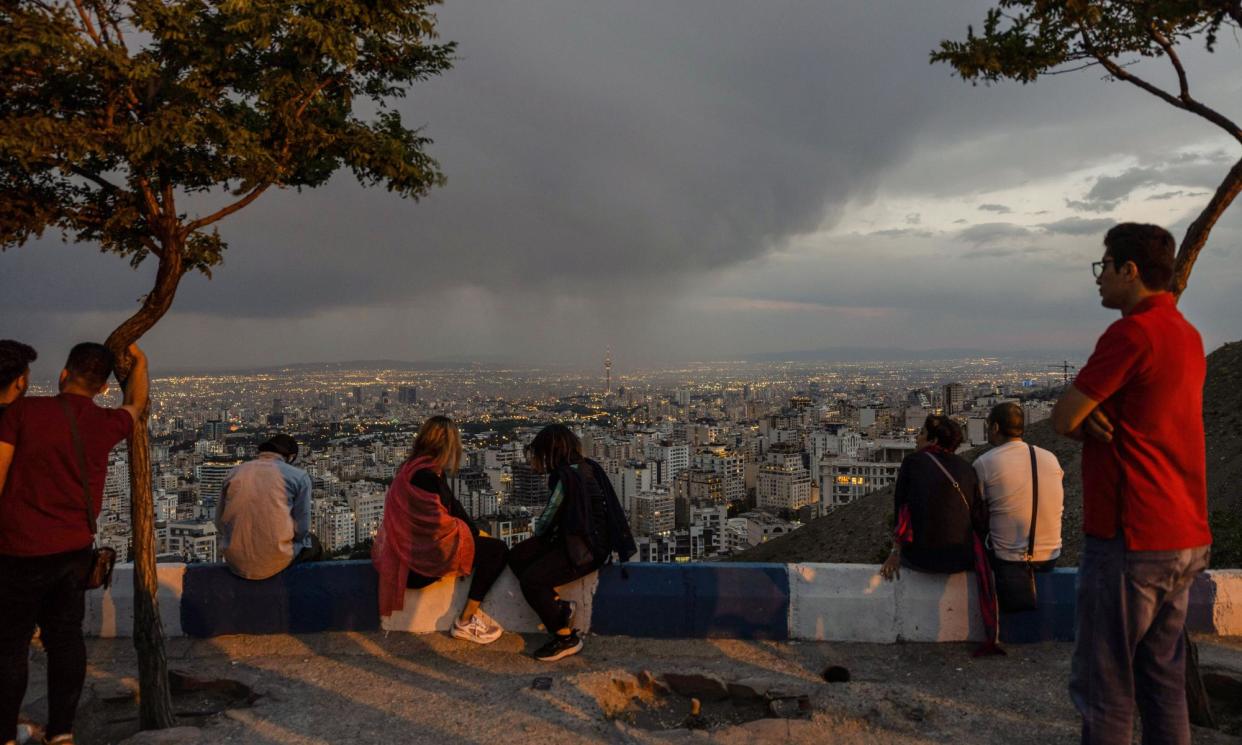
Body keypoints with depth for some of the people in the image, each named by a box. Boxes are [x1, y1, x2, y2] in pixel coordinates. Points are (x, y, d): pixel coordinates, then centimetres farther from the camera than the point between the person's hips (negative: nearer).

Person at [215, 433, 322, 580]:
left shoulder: (233, 474, 8)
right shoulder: (299, 476, -2)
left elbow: (220, 524, 11)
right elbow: (301, 527, -4)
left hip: (236, 563, 4)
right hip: (276, 562, -4)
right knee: (312, 543, 29)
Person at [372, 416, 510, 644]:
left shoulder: (432, 471, 10)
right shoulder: (424, 476, -21)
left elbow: (452, 505, 14)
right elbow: (438, 523, -21)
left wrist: (477, 531, 3)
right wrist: (476, 533, -7)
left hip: (420, 546, 10)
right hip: (420, 558, -10)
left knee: (490, 544, 16)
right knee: (496, 550, -9)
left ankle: (471, 613, 13)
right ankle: (466, 622, -1)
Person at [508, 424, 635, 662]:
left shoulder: (568, 476, -20)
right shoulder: (585, 466, 8)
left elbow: (548, 519, -10)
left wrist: (535, 528, 9)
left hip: (586, 549, -10)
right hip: (582, 537, 10)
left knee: (530, 580, -18)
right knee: (517, 557, 4)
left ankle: (566, 638, -3)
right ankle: (559, 606, 6)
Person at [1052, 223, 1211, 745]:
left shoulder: (1131, 332, -17)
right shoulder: (1187, 334, 13)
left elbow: (1063, 418, -15)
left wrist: (1088, 419, 6)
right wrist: (1096, 413, -3)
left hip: (1130, 541, -9)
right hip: (1184, 539, 9)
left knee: (1103, 688, 1)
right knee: (1163, 683, 17)